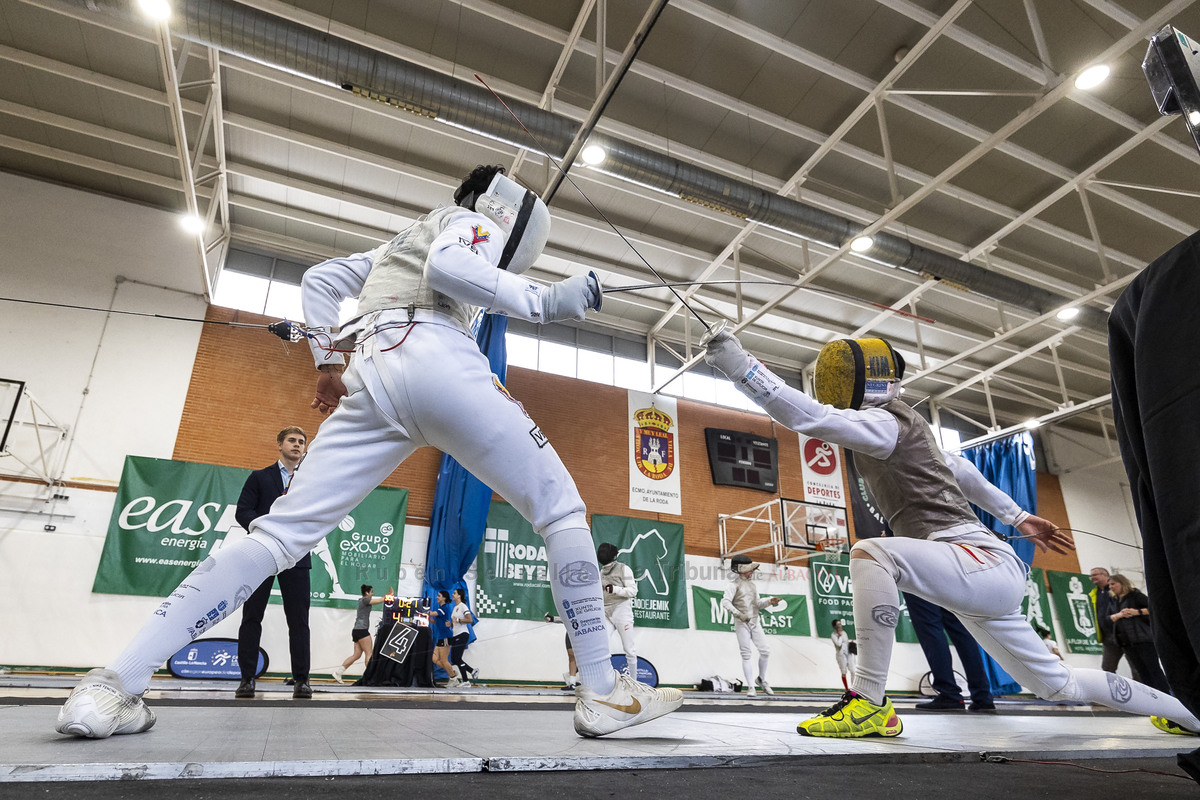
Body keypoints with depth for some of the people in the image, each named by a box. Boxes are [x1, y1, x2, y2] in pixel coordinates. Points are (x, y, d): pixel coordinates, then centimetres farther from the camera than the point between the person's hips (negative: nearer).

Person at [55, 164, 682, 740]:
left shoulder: (404, 243, 38)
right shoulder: (470, 218, 16)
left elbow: (317, 281, 35)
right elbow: (446, 267, -9)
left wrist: (328, 363, 28)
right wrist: (543, 301, -5)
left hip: (369, 377, 7)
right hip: (435, 360, -7)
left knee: (282, 532, 5)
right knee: (561, 511, -2)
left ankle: (116, 684, 1)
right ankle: (602, 692, -5)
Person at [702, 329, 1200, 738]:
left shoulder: (884, 421, -15)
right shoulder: (898, 425, 14)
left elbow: (809, 418, -33)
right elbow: (960, 471, 26)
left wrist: (739, 364, -38)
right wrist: (1017, 517, 33)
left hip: (987, 566, -10)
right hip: (983, 577, 10)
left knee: (871, 554, -32)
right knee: (1058, 686, 25)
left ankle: (869, 705, -25)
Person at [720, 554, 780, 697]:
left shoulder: (753, 585, 15)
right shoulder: (734, 584, -6)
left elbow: (757, 604, 18)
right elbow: (725, 602, -17)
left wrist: (769, 601, 1)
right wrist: (738, 613, -29)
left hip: (755, 622, 6)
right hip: (741, 623, -6)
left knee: (765, 651, 0)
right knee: (746, 655, -4)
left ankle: (761, 679, 22)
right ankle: (751, 687, 3)